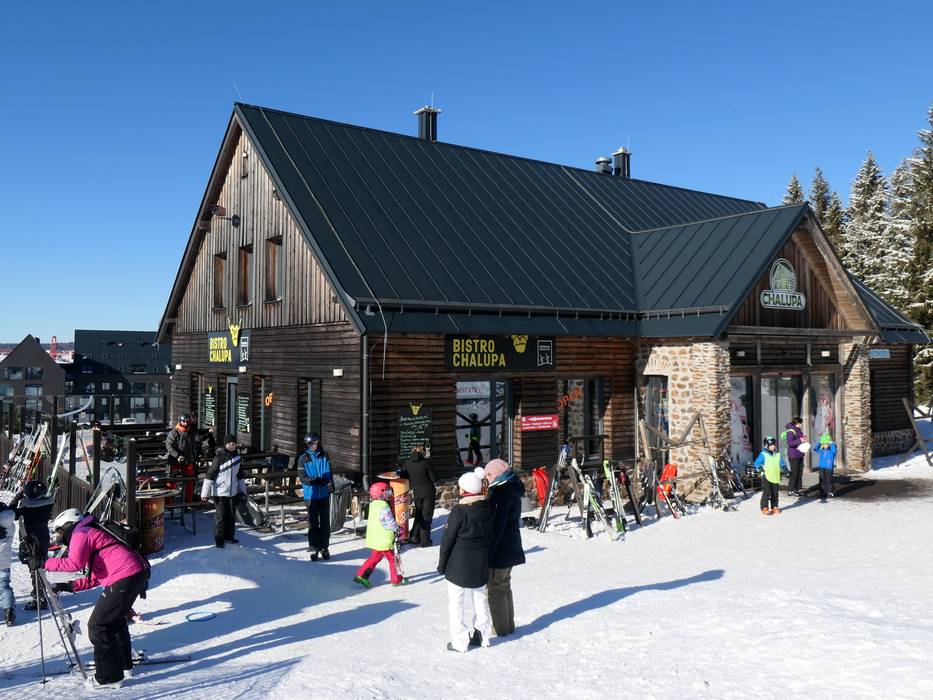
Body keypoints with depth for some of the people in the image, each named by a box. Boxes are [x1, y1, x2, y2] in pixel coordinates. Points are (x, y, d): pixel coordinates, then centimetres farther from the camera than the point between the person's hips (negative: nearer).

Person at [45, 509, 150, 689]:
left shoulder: (81, 533, 2)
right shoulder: (93, 533, 29)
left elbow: (75, 563, -16)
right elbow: (95, 578, 26)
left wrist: (46, 564, -6)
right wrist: (67, 586, 21)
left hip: (124, 577, -10)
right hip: (139, 572, 10)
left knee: (98, 626, -1)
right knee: (114, 619, 28)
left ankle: (109, 677, 4)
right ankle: (123, 660, 43)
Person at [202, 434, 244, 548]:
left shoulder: (237, 457, 7)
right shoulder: (219, 458, -12)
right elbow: (210, 475, -11)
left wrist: (242, 489, 21)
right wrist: (205, 492, -13)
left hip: (233, 492, 6)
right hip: (220, 492, -6)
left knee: (231, 515, 12)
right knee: (220, 516, -2)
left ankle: (229, 536, 26)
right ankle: (219, 539, 8)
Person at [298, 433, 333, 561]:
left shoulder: (324, 456, 6)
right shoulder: (303, 459, -4)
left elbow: (329, 473, 9)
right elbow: (303, 478, -9)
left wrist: (330, 483, -12)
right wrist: (318, 480, -23)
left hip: (324, 494, 3)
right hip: (311, 495, -2)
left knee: (325, 522, 7)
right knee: (313, 523, 4)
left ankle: (325, 548, 18)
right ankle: (314, 548, 13)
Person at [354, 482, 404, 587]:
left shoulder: (373, 505, 8)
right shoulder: (384, 506, -21)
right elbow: (389, 521, -20)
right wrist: (398, 529, -5)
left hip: (374, 538, 9)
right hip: (384, 540, -9)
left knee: (375, 557, 20)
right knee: (392, 558, 6)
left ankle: (361, 575, 16)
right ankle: (396, 579, 15)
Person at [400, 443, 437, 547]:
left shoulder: (408, 463, -2)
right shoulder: (426, 462, -14)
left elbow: (403, 476, 0)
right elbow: (433, 478, -9)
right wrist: (436, 488, 7)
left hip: (416, 492, 4)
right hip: (428, 491, -4)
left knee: (418, 514, 19)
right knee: (427, 515, 6)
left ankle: (414, 537, 17)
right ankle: (425, 540, 8)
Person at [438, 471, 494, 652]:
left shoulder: (459, 511, -19)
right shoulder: (488, 508, -2)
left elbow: (448, 539, -14)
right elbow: (491, 535, 7)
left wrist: (442, 564, -2)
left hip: (459, 565, -6)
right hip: (481, 564, 6)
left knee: (456, 602, 5)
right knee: (480, 598, 19)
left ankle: (459, 641, 8)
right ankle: (481, 635, 26)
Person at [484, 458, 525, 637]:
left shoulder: (500, 492, -22)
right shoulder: (513, 489, 7)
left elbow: (497, 525, -24)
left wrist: (488, 552, -21)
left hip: (500, 548, -9)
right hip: (511, 547, 9)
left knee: (496, 588, 4)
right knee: (505, 586, 20)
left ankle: (500, 628, 12)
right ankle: (509, 625, 30)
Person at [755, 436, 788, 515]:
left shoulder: (778, 455, 10)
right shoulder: (763, 455, -5)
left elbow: (782, 464, 16)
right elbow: (757, 463, -6)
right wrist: (759, 468, -24)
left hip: (775, 477, 5)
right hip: (766, 477, -5)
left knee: (775, 493, 11)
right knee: (766, 493, -9)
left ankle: (774, 507, 22)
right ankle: (764, 508, -4)